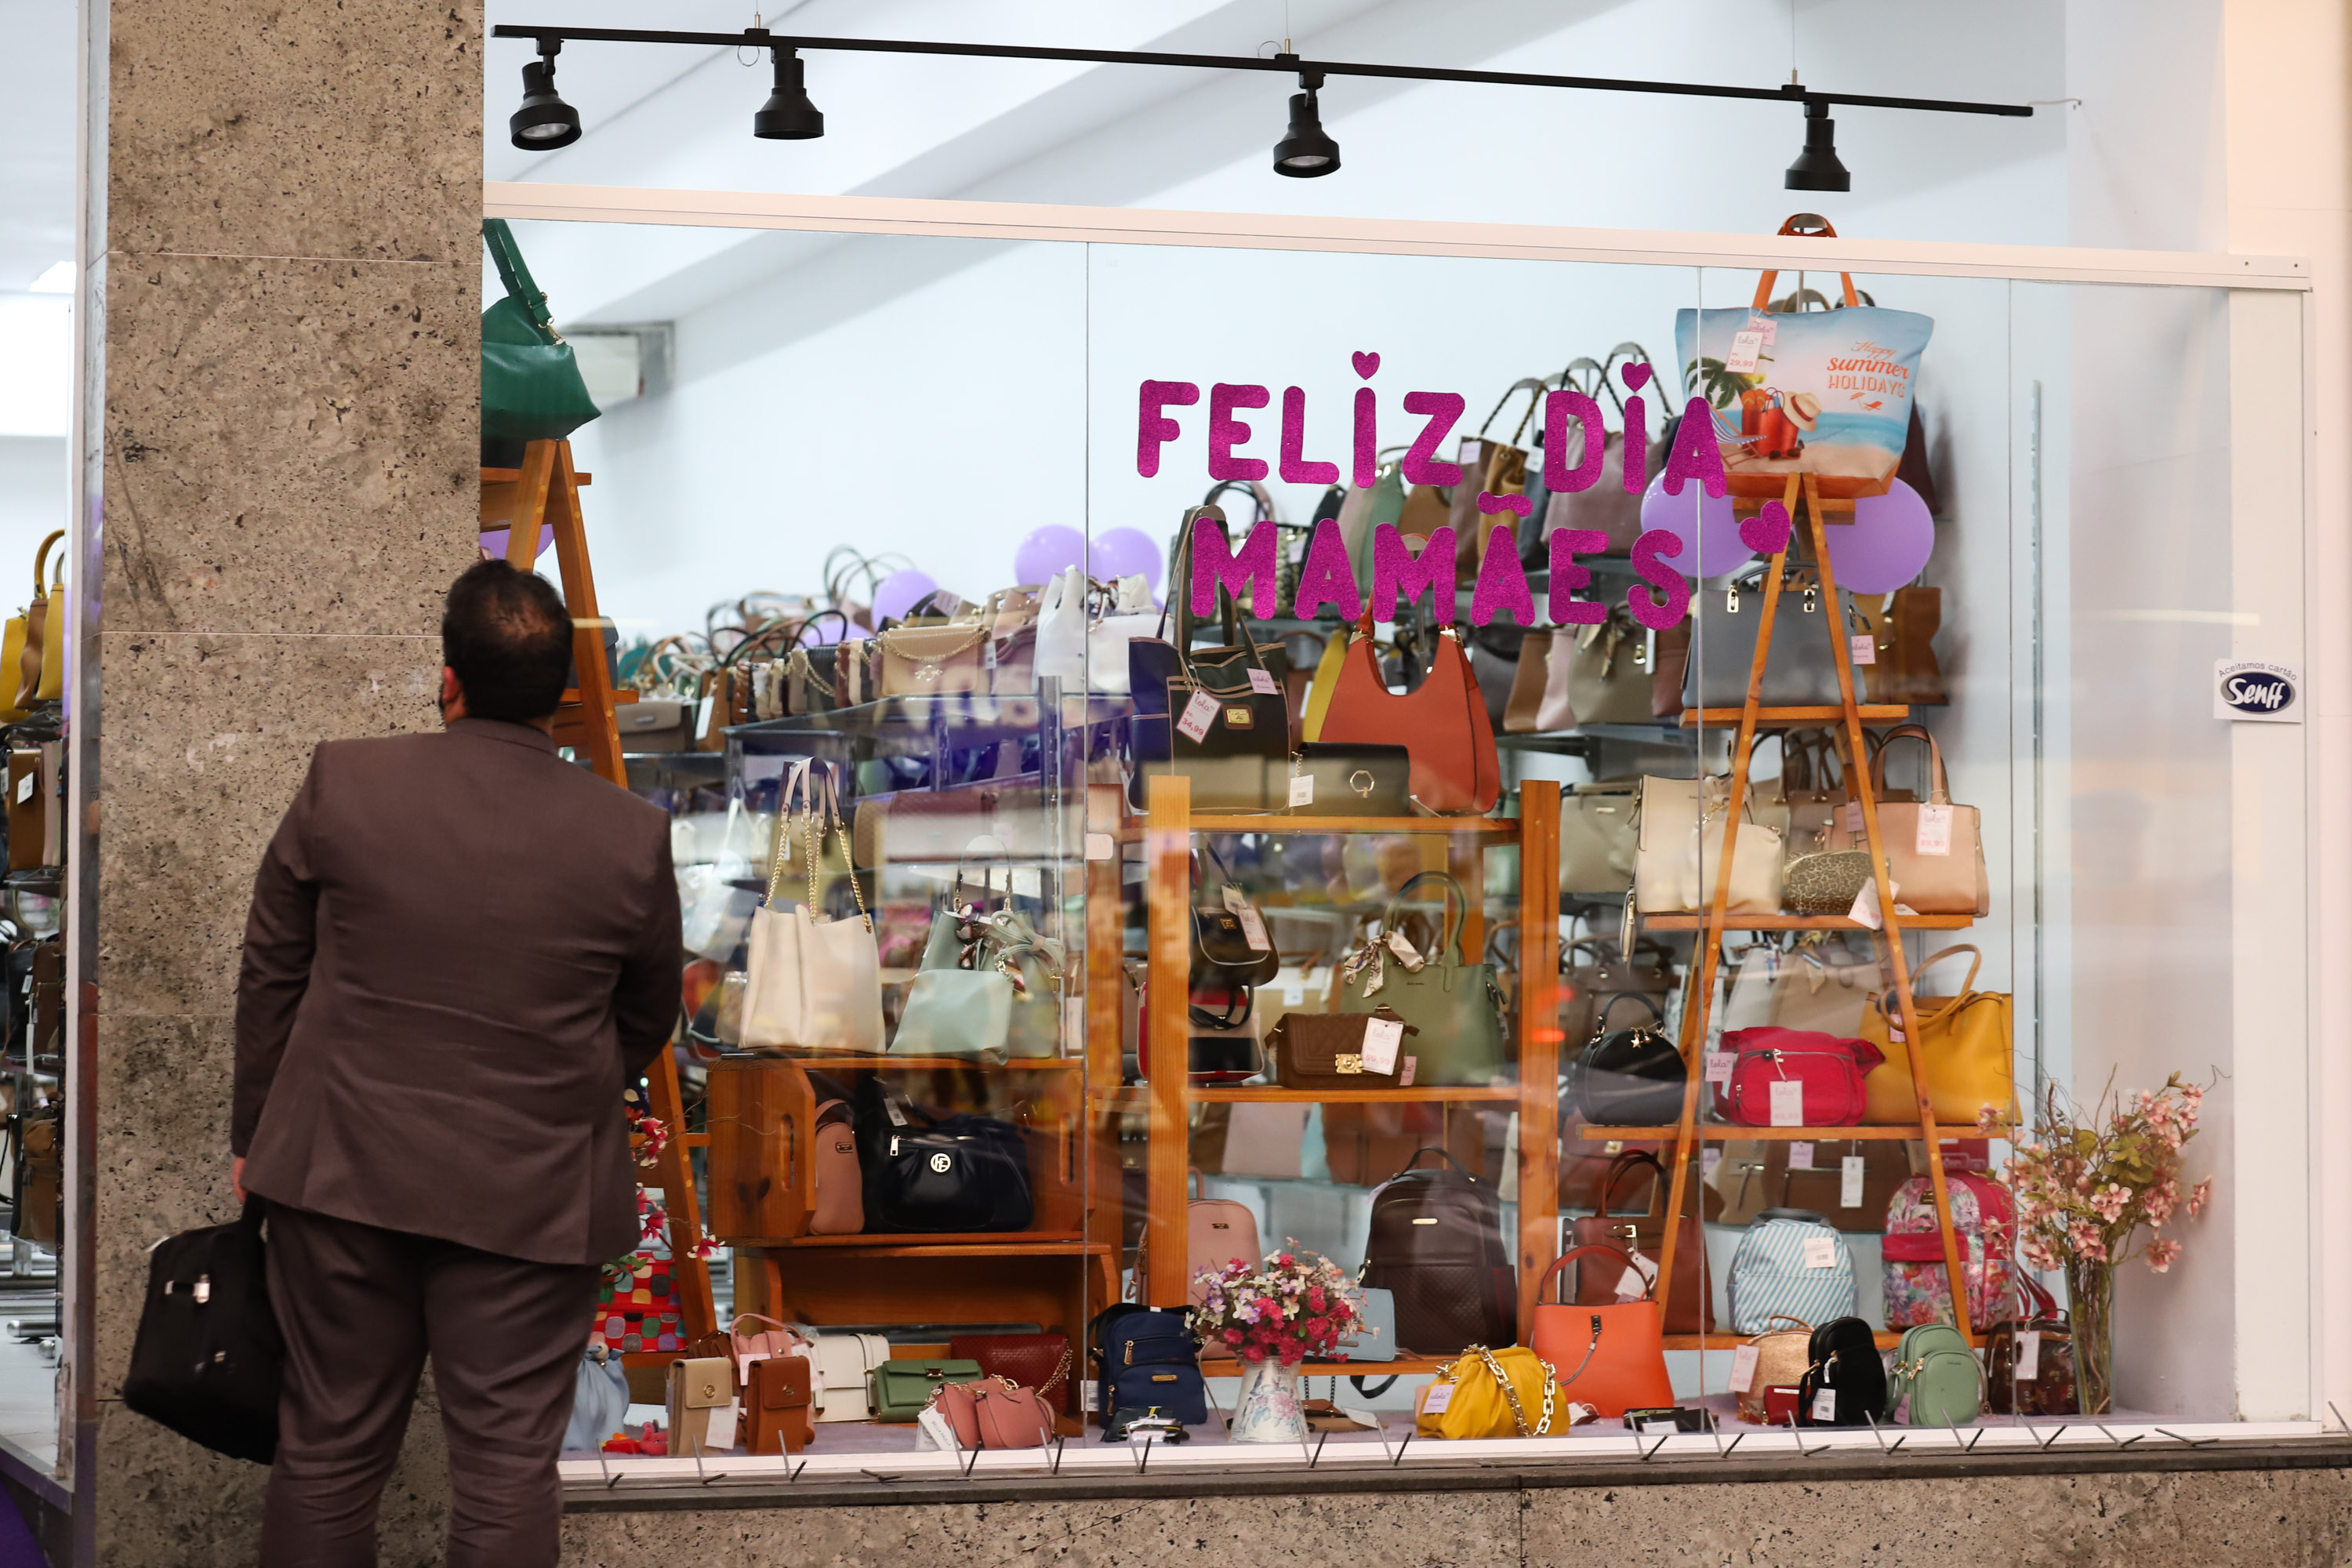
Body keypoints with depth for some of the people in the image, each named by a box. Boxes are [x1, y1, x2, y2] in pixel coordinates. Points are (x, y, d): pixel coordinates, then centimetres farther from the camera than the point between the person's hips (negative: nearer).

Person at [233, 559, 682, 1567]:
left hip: (341, 1173, 1)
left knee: (331, 1446, 12)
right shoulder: (631, 838, -7)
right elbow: (647, 1023, 7)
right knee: (506, 1466, 4)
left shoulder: (341, 783, -7)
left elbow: (270, 974, 3)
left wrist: (254, 1133, 15)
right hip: (530, 1197, -1)